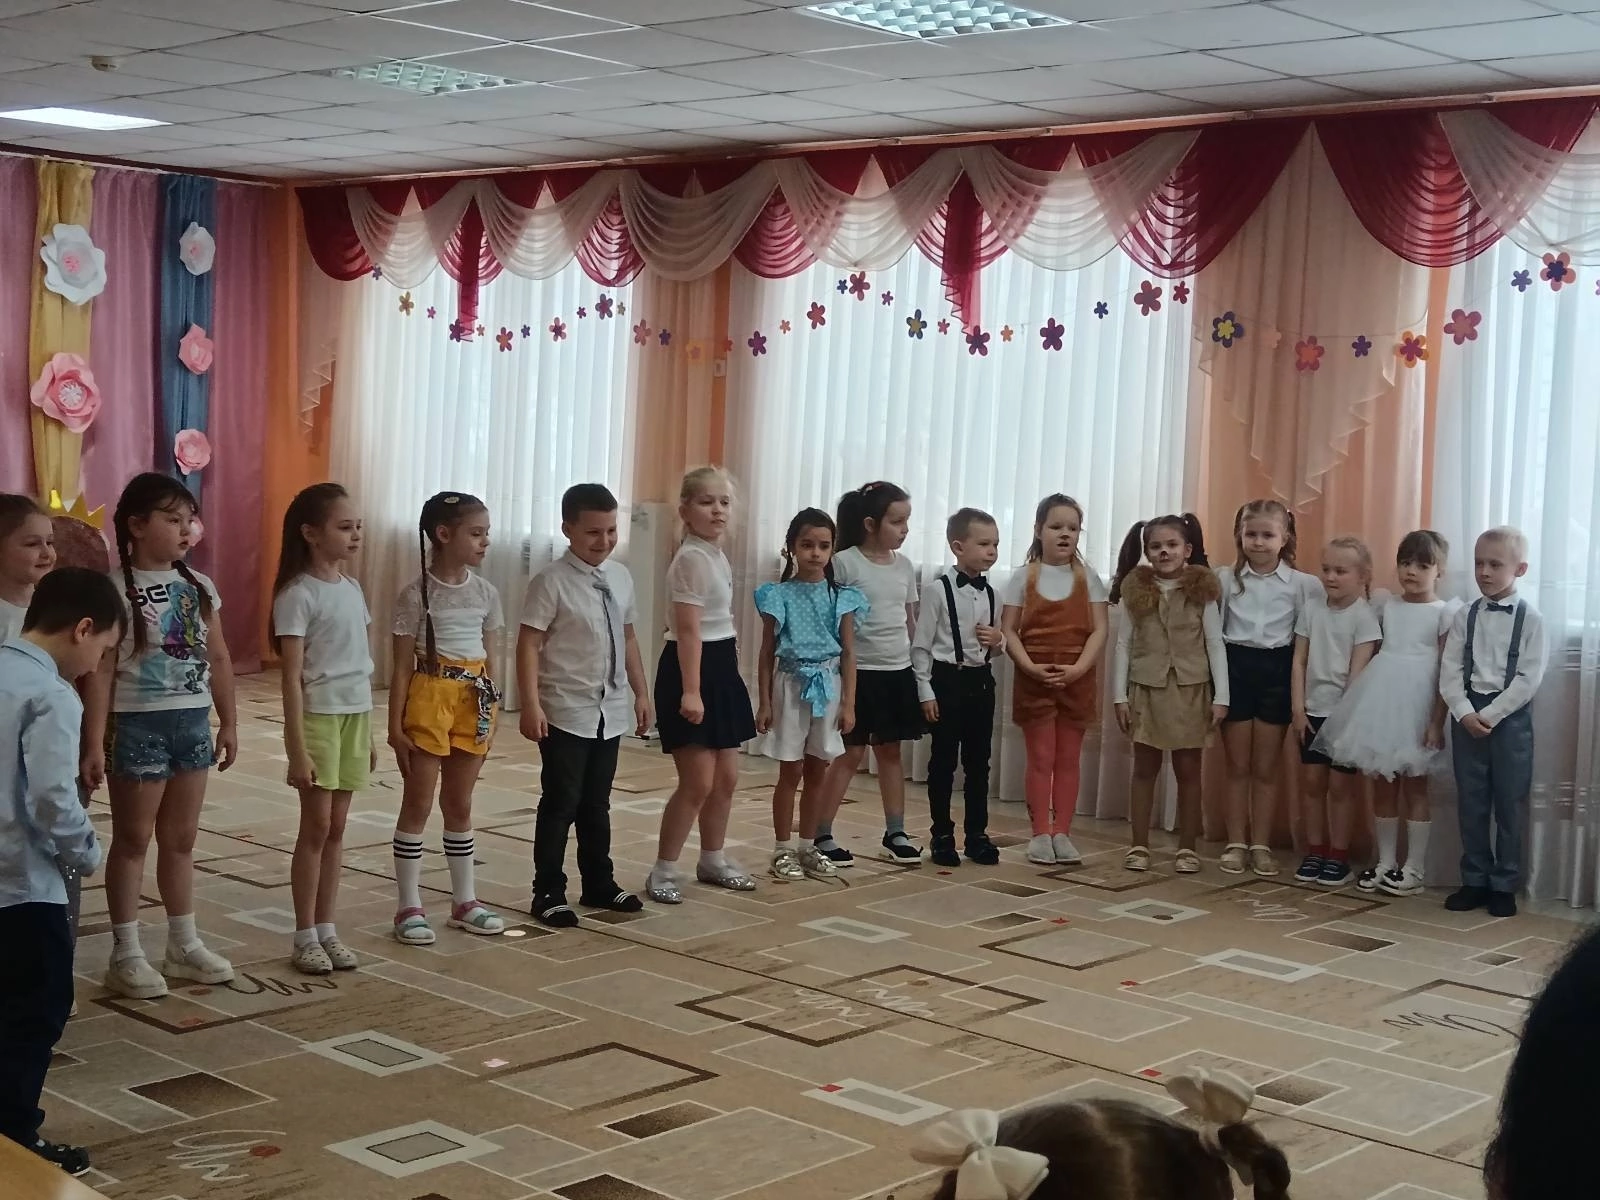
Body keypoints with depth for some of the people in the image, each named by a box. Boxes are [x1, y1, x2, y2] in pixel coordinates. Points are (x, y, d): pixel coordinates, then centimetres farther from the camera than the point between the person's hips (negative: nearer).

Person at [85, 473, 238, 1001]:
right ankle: (126, 953, 11)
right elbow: (101, 671, -13)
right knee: (133, 839, 4)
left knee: (181, 839, 14)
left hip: (192, 722, 6)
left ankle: (184, 943, 24)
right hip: (138, 724, -6)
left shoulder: (199, 587, 6)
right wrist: (94, 743, -16)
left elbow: (218, 660, 12)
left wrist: (229, 722, 11)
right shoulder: (115, 590, -11)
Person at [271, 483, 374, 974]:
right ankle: (305, 936, 9)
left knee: (337, 828, 10)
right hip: (318, 717, -6)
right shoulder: (298, 595, -11)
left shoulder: (352, 589, 10)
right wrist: (296, 748, -17)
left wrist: (368, 733, 14)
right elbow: (291, 677, -14)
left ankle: (327, 929, 18)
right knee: (316, 827, -1)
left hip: (356, 716, 6)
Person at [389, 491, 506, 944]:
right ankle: (409, 906, 8)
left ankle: (464, 900, 23)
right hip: (430, 696, -5)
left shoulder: (485, 593, 6)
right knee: (418, 803, 2)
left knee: (459, 804, 14)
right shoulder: (417, 594, -9)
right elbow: (403, 665, -8)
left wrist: (492, 713, 9)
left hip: (475, 700, 5)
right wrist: (396, 724, -10)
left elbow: (491, 660, 11)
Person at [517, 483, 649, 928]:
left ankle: (598, 883, 29)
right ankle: (549, 893, 11)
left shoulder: (620, 577, 7)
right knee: (561, 803, 1)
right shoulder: (552, 581, -12)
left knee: (597, 803, 17)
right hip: (565, 712, -6)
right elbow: (529, 643, -15)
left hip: (611, 711, 6)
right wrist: (531, 704, -21)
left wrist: (640, 692, 15)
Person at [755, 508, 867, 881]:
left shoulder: (841, 597, 1)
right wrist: (765, 702, -3)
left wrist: (849, 703, -1)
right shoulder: (779, 595, -4)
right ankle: (782, 849, 11)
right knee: (790, 772, 2)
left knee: (817, 772, 9)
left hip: (829, 686, 2)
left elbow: (848, 654, 3)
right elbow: (767, 653, 0)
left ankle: (807, 846, 20)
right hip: (792, 684, -2)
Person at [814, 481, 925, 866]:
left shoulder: (904, 565, 8)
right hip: (858, 672, -5)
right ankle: (822, 835, 4)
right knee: (851, 753, -3)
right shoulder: (844, 563, -10)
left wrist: (919, 667, 12)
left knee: (891, 750, 12)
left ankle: (895, 834, 19)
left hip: (899, 672, 6)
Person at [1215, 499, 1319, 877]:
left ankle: (1261, 845, 16)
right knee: (1237, 766, 8)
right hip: (1235, 669, 1)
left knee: (1266, 768, 8)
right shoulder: (1225, 578, 0)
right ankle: (1236, 843, 15)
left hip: (1276, 671, -1)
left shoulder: (1303, 584, -2)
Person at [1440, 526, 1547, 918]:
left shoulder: (1529, 618, -5)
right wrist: (1464, 713, -14)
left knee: (1510, 803, 3)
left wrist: (1490, 714, -16)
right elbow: (1450, 670, 0)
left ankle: (1504, 884, 13)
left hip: (1510, 717, -3)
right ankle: (1474, 879, 18)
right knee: (1470, 801, 8)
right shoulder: (1465, 616, 5)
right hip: (1467, 714, 3)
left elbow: (1529, 678, -11)